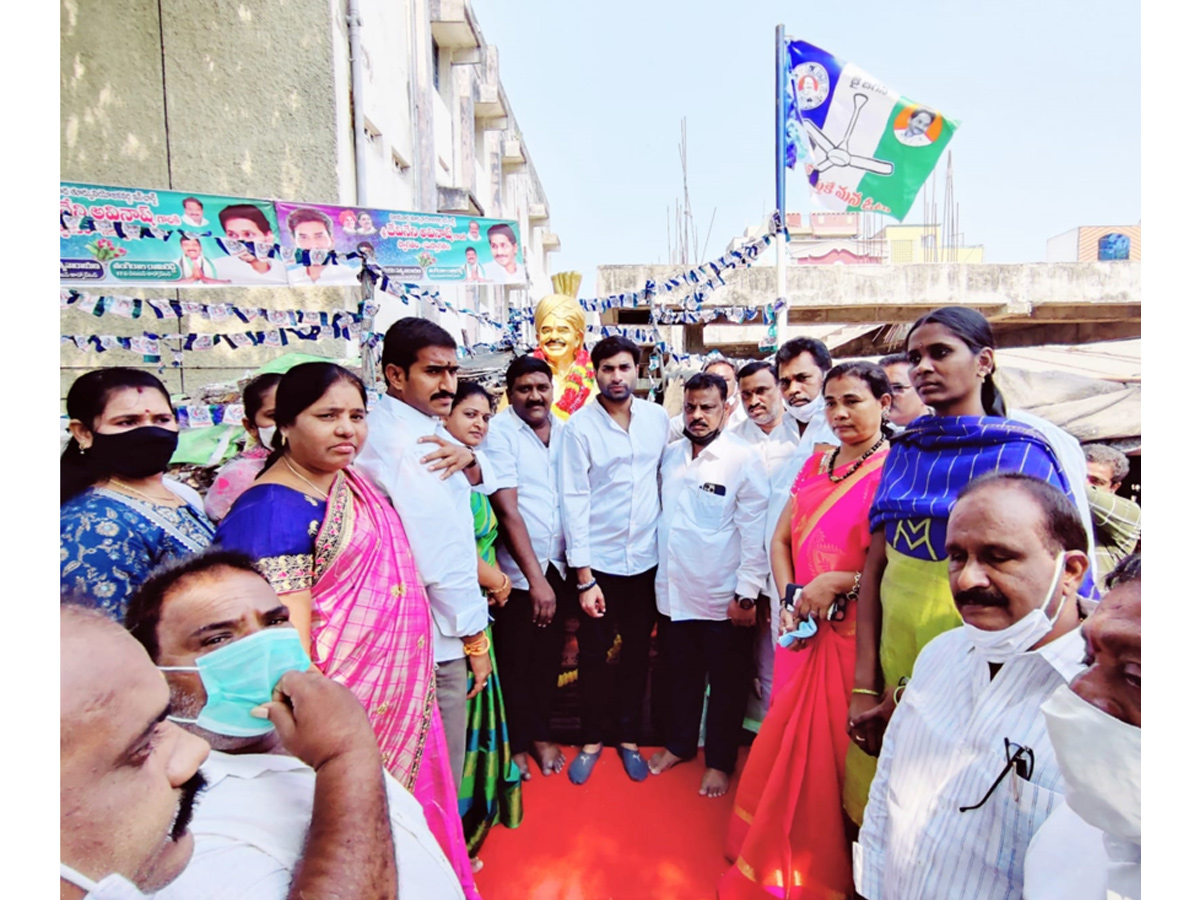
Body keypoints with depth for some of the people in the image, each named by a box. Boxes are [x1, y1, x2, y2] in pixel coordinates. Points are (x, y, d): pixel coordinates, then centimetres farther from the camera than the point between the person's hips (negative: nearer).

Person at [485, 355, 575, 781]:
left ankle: (541, 733, 36)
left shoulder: (566, 431, 1)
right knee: (515, 659, 10)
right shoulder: (500, 431, -12)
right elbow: (507, 510, -16)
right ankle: (516, 742, 31)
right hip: (517, 569, -4)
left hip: (559, 565, 4)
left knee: (548, 655, 16)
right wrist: (535, 578, -16)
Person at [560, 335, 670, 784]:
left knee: (637, 653, 15)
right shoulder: (579, 426, -9)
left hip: (646, 558, 3)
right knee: (592, 655, 10)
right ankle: (591, 740, 32)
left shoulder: (658, 418, 1)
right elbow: (574, 501, -11)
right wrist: (584, 577, -12)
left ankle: (628, 738, 34)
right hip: (598, 561, -2)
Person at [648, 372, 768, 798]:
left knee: (726, 685, 13)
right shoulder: (669, 455, 4)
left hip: (723, 599, -4)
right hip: (673, 592, 5)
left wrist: (747, 594, -14)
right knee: (681, 676, 21)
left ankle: (719, 761, 32)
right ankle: (679, 743, 42)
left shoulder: (743, 459, -12)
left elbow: (754, 532, -13)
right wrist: (657, 576, 11)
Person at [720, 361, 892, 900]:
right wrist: (789, 598, 0)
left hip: (857, 631, -6)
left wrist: (837, 582, -18)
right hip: (804, 630, 6)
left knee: (836, 748, 5)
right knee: (789, 742, 16)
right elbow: (780, 539, 13)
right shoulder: (816, 464, 10)